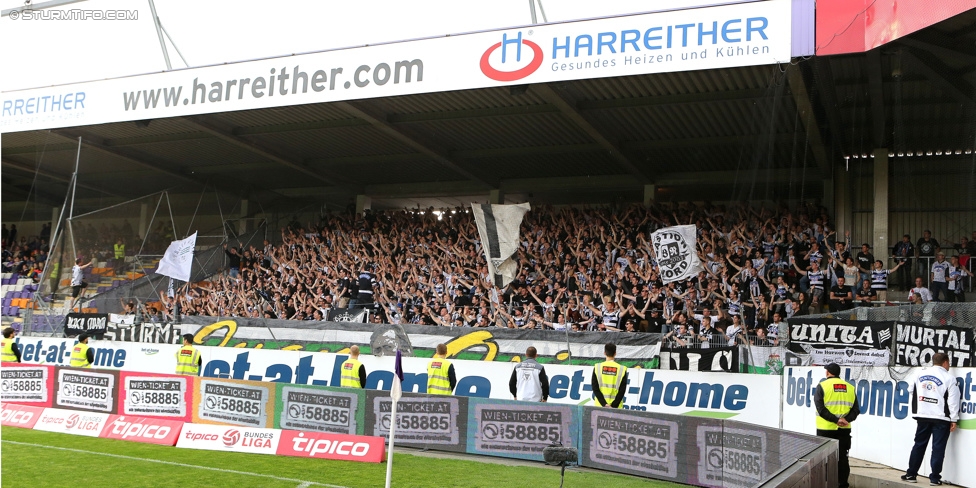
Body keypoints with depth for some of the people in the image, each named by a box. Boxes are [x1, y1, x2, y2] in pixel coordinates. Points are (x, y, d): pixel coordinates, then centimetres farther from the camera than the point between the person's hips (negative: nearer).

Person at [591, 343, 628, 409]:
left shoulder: (597, 367, -2)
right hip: (616, 408, -1)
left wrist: (604, 404, -8)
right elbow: (622, 390, -7)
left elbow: (595, 388, -6)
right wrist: (613, 406, -8)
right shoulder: (621, 369, -3)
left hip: (600, 406, 1)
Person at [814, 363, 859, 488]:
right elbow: (856, 410, 0)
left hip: (826, 429, -3)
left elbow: (821, 409, -16)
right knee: (842, 457, 10)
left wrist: (836, 420, -17)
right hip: (844, 430, 3)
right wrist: (846, 419, -12)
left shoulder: (822, 386, -5)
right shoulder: (850, 387, 7)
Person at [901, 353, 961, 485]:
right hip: (941, 419, -4)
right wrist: (954, 419, -4)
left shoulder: (921, 374, 8)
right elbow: (953, 400, -8)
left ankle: (911, 474, 13)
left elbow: (913, 393, 15)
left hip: (923, 416, 4)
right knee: (938, 448, 1)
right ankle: (935, 478, 2)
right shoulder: (948, 378, -7)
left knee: (919, 445, 11)